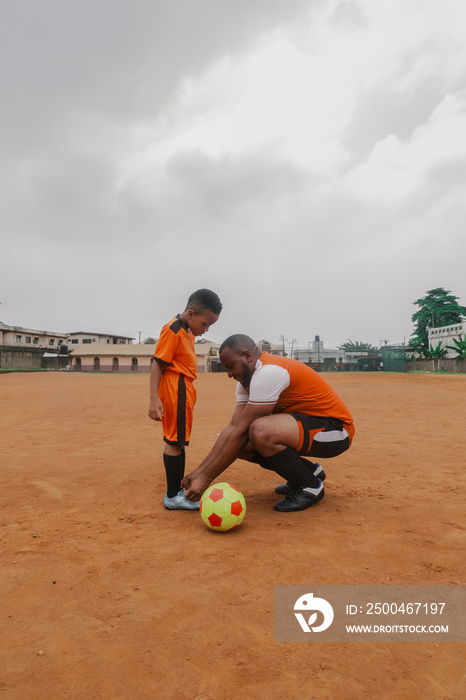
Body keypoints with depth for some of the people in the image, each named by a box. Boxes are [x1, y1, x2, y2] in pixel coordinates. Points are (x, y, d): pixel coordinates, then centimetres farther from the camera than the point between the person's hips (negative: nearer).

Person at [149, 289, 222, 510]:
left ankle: (179, 488, 28)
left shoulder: (188, 331, 15)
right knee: (174, 440, -4)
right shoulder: (172, 330, -14)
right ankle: (172, 496, 6)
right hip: (175, 389, -10)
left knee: (177, 440, 16)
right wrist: (154, 398, -23)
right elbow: (157, 364, -18)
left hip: (184, 389, 10)